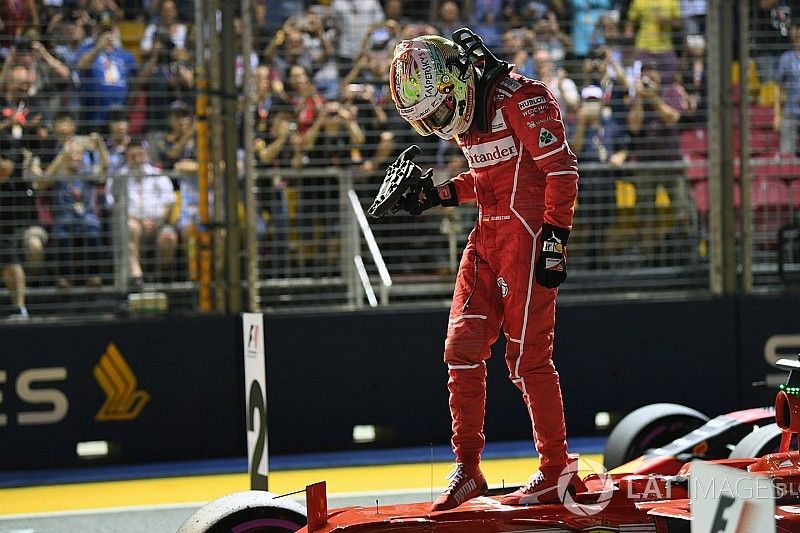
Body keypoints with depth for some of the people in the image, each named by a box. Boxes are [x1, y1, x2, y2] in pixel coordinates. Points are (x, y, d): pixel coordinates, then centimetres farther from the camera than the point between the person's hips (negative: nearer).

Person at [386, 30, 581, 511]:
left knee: (527, 356, -5)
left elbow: (562, 169, -17)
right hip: (488, 236, 9)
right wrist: (440, 195, 12)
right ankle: (467, 468, 13)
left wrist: (554, 237, -20)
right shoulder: (465, 115, 13)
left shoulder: (521, 100, -15)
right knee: (463, 348, 4)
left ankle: (558, 471, 7)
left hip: (529, 236, -9)